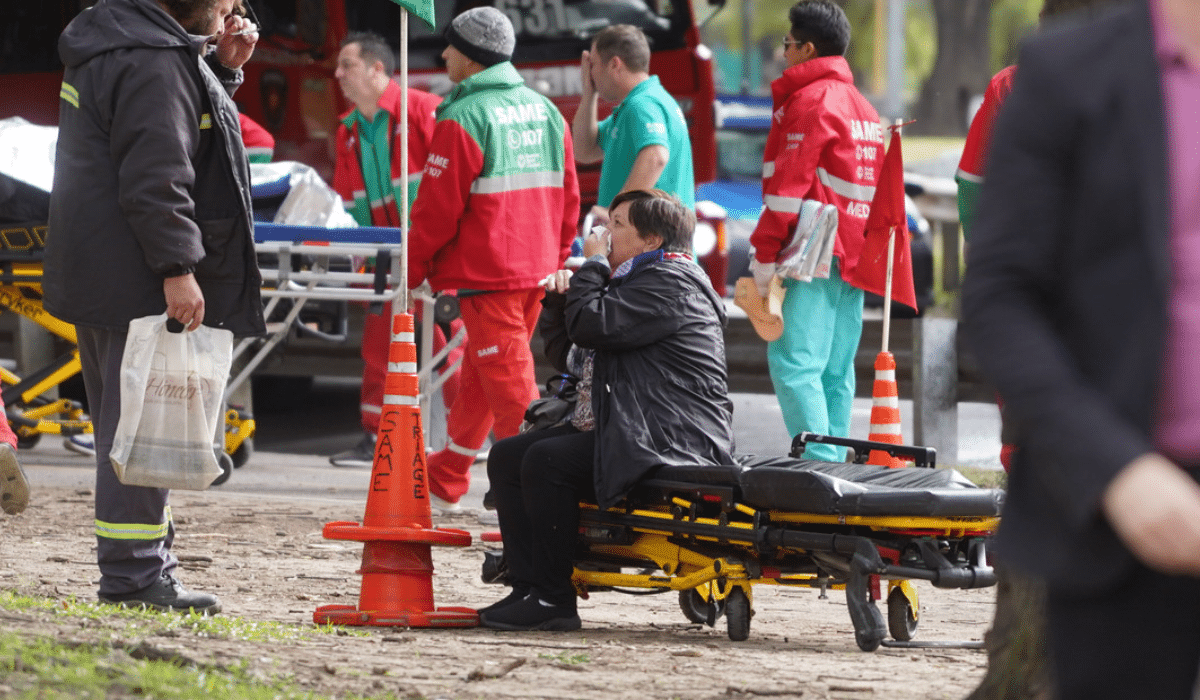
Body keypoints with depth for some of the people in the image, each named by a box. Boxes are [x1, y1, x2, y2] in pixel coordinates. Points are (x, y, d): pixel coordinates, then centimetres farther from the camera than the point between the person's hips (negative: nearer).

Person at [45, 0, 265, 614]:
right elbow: (154, 180, -24)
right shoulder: (152, 66, -19)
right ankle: (133, 574, -6)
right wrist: (178, 269, -24)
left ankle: (137, 568, 22)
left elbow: (187, 122, 26)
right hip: (141, 285, -11)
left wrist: (222, 68, 11)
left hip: (98, 279, 11)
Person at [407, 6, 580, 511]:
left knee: (507, 380, -5)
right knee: (477, 378, 20)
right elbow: (567, 196, 13)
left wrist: (415, 267, 0)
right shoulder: (545, 112, 8)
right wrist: (554, 258, 23)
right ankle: (445, 479, 34)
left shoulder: (463, 119, -16)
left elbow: (438, 206, -13)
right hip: (535, 269, 8)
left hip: (486, 272, -8)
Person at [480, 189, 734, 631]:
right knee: (506, 457, 3)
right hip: (630, 432, 11)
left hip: (675, 441, -11)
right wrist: (564, 293, 9)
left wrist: (593, 263, -4)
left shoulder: (670, 283, -10)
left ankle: (553, 600, -21)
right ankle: (527, 586, -6)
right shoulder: (643, 280, 24)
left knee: (547, 460, -26)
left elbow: (591, 326, -21)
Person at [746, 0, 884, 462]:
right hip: (855, 253, 9)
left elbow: (790, 185, -13)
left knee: (794, 362, -14)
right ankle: (835, 461, 7)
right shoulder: (863, 107, 21)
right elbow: (881, 189, 23)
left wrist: (765, 254, -11)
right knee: (835, 369, 9)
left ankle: (818, 462, -23)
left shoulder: (810, 100, -7)